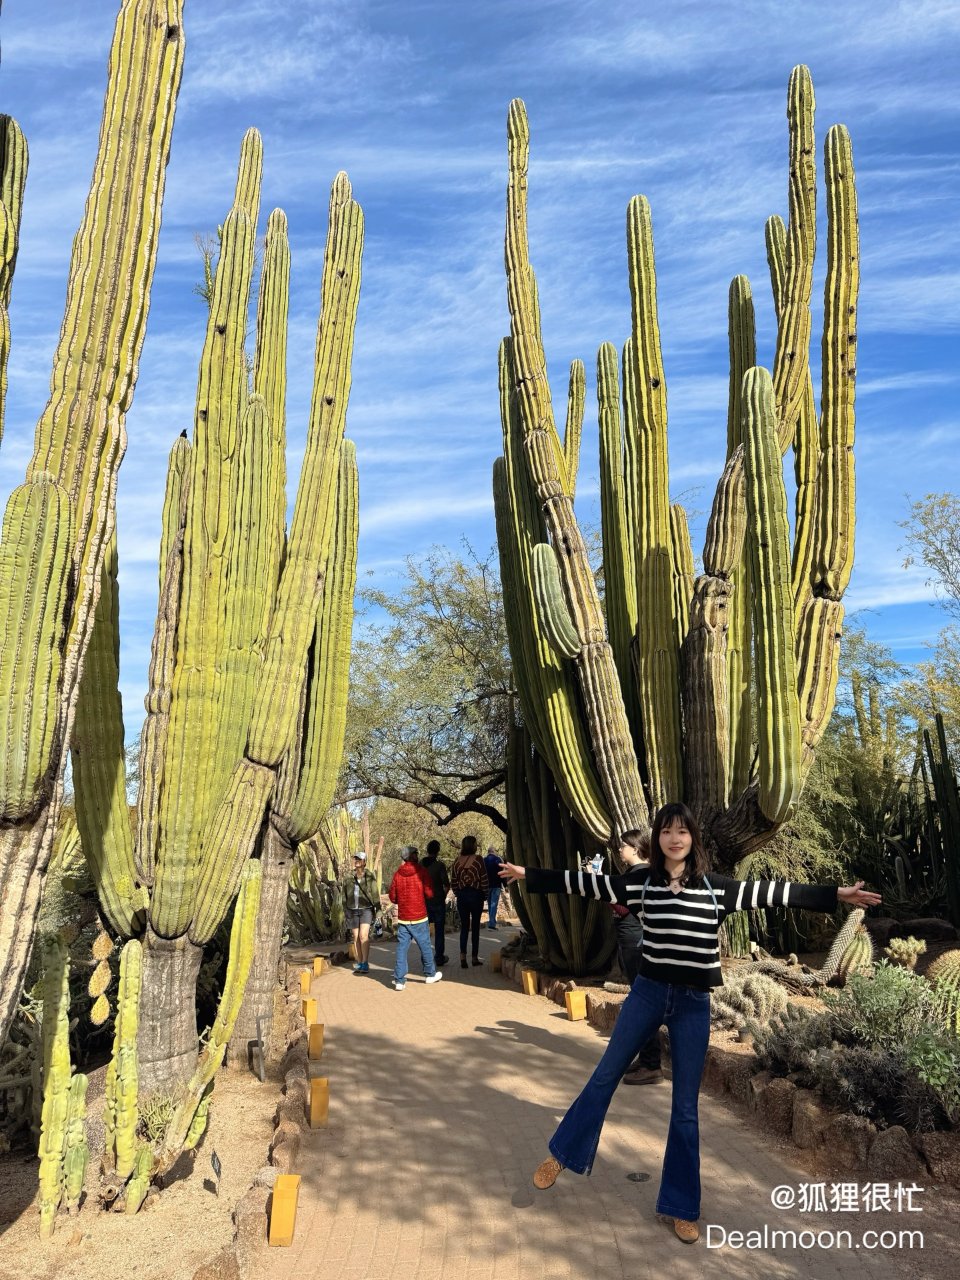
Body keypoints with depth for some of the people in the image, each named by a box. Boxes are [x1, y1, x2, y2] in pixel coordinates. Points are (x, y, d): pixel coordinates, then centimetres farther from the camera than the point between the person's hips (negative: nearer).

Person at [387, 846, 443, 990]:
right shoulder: (422, 872, -9)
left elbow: (393, 897, 4)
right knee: (425, 946, 12)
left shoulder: (397, 874, 0)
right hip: (419, 918, -3)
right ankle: (431, 974, 26)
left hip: (402, 918, 3)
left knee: (401, 948, 5)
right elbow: (429, 894, -11)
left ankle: (399, 980, 3)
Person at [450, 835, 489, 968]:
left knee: (464, 927, 9)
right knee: (475, 927, 8)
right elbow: (484, 879, -9)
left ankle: (463, 956, -4)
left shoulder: (458, 860, 1)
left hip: (461, 895, 3)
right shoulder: (477, 859, -10)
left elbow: (453, 881, 4)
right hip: (475, 894, -3)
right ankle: (475, 957, 13)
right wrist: (484, 895, 4)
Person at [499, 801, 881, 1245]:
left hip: (694, 1002, 0)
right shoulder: (639, 880, -6)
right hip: (647, 992, 0)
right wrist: (528, 874, -3)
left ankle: (681, 1208, 26)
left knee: (686, 1107, 11)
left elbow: (771, 893, -4)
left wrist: (836, 895, -6)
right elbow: (584, 883, -3)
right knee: (605, 1076, 12)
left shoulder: (716, 886, -5)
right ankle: (561, 1154, 32)